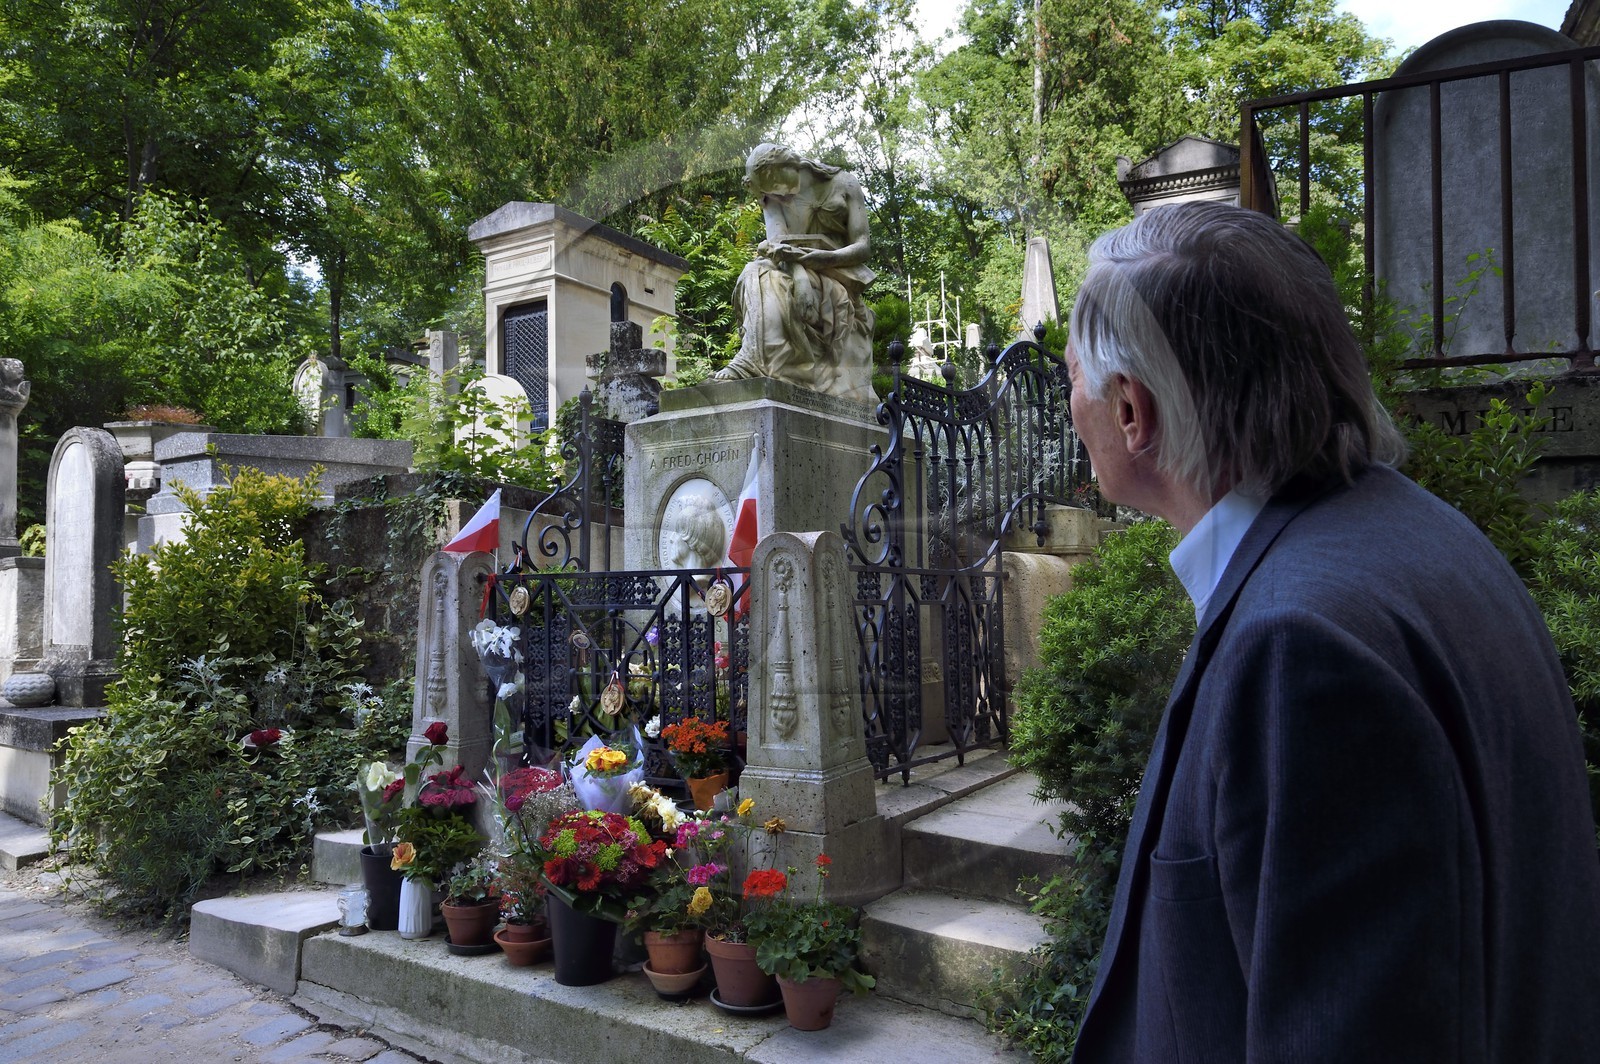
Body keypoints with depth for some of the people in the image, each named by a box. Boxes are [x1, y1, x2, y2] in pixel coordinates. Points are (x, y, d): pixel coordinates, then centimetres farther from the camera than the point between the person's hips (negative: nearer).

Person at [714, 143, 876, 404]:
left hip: (837, 279, -1)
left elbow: (863, 246, -3)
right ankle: (758, 360, -50)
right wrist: (779, 251, -33)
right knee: (762, 277, -35)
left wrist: (827, 257, -22)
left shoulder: (844, 184, 6)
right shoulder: (772, 197, 11)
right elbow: (776, 241, -8)